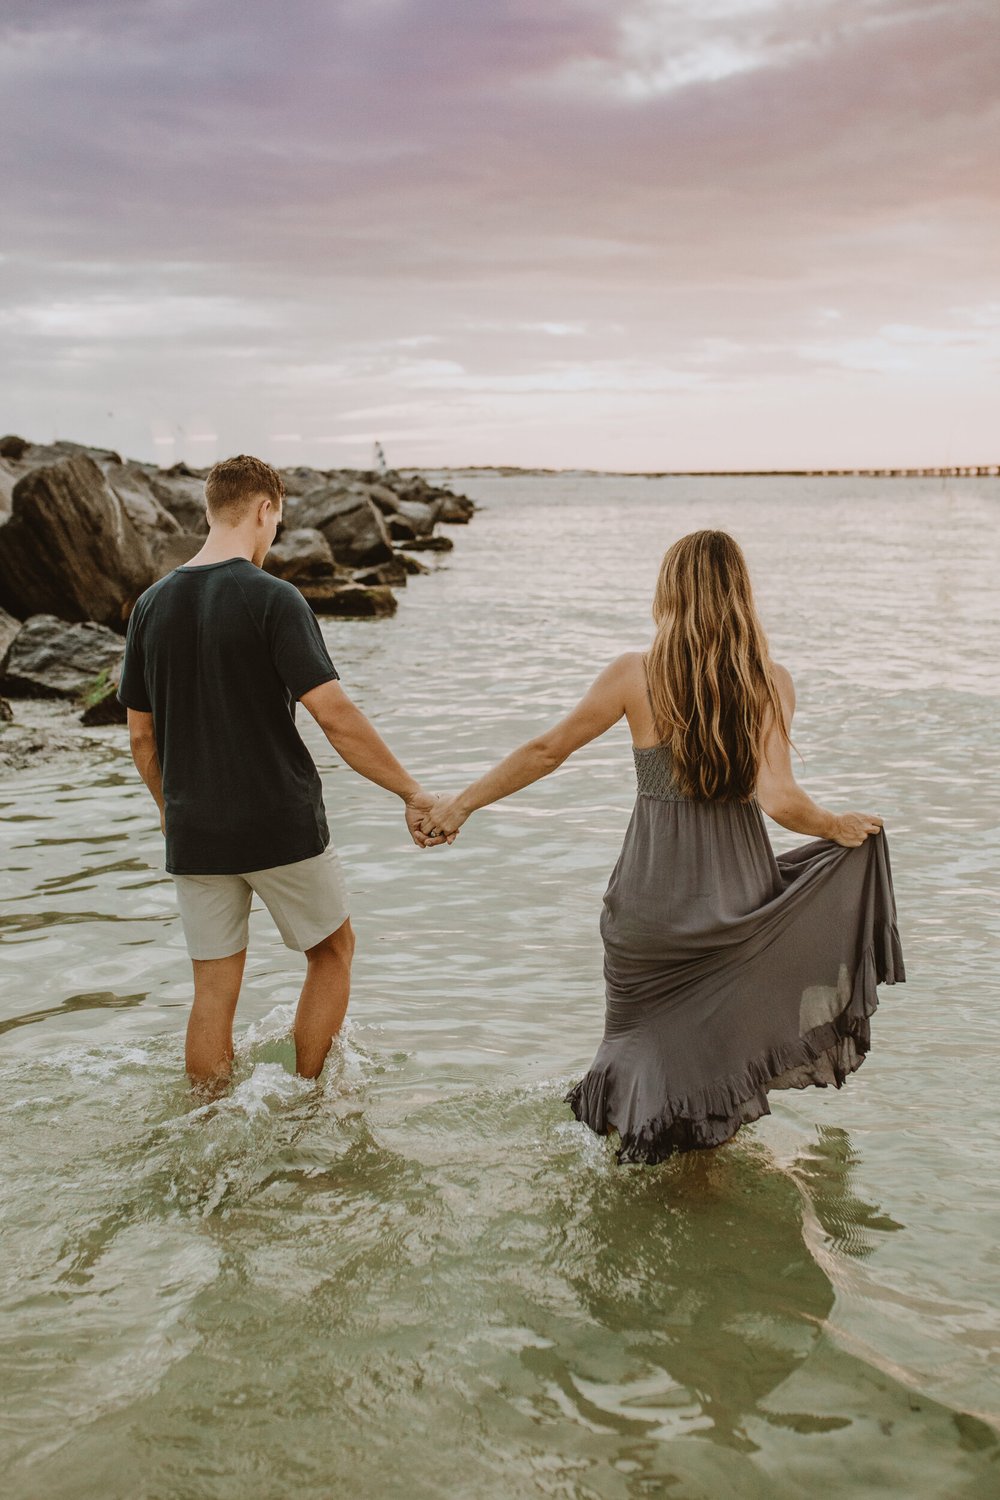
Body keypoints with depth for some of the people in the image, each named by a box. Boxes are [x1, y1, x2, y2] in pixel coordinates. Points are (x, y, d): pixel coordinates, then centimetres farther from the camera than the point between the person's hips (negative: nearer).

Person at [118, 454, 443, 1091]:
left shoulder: (152, 603, 5)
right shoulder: (272, 598, -12)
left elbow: (141, 735, 10)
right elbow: (334, 714, -19)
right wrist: (413, 792, -14)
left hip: (195, 833, 5)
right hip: (280, 824, -4)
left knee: (214, 992, 12)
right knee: (333, 949, 18)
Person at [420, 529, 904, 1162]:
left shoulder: (636, 674, -8)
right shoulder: (771, 681, -7)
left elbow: (547, 751, -2)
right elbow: (778, 799, -17)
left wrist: (462, 803, 10)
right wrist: (839, 827, 3)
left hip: (652, 893, -1)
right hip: (738, 893, 1)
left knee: (640, 1043, 20)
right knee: (721, 1043, 21)